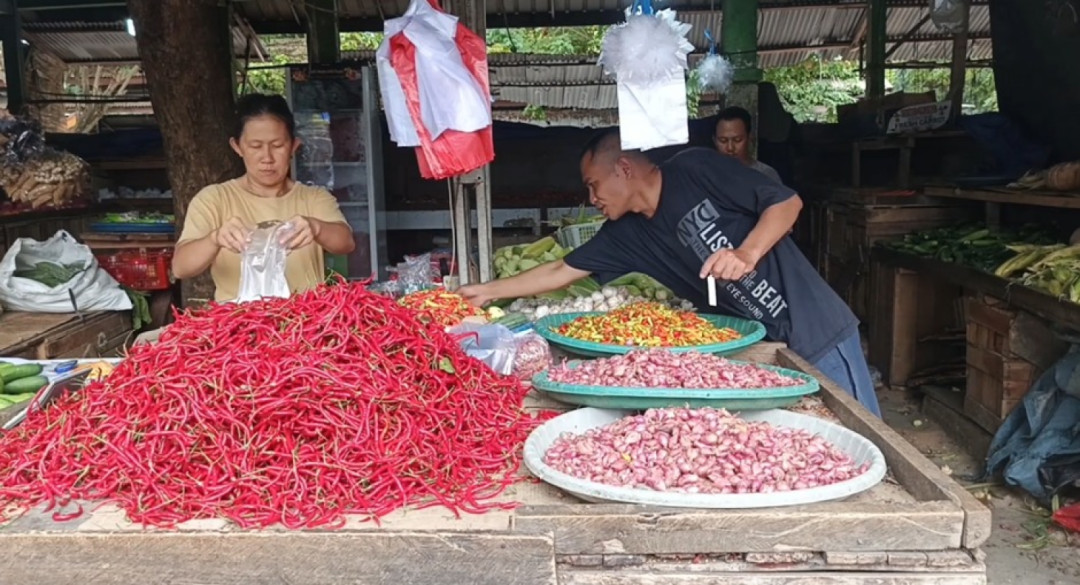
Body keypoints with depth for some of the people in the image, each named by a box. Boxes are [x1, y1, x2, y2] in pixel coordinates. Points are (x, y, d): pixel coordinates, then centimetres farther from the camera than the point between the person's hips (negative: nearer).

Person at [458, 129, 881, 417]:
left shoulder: (696, 170, -11)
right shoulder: (627, 235, 4)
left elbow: (787, 201, -10)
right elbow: (559, 272, 10)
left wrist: (747, 253, -25)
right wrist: (489, 290, 10)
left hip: (816, 328, -5)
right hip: (761, 349, 5)